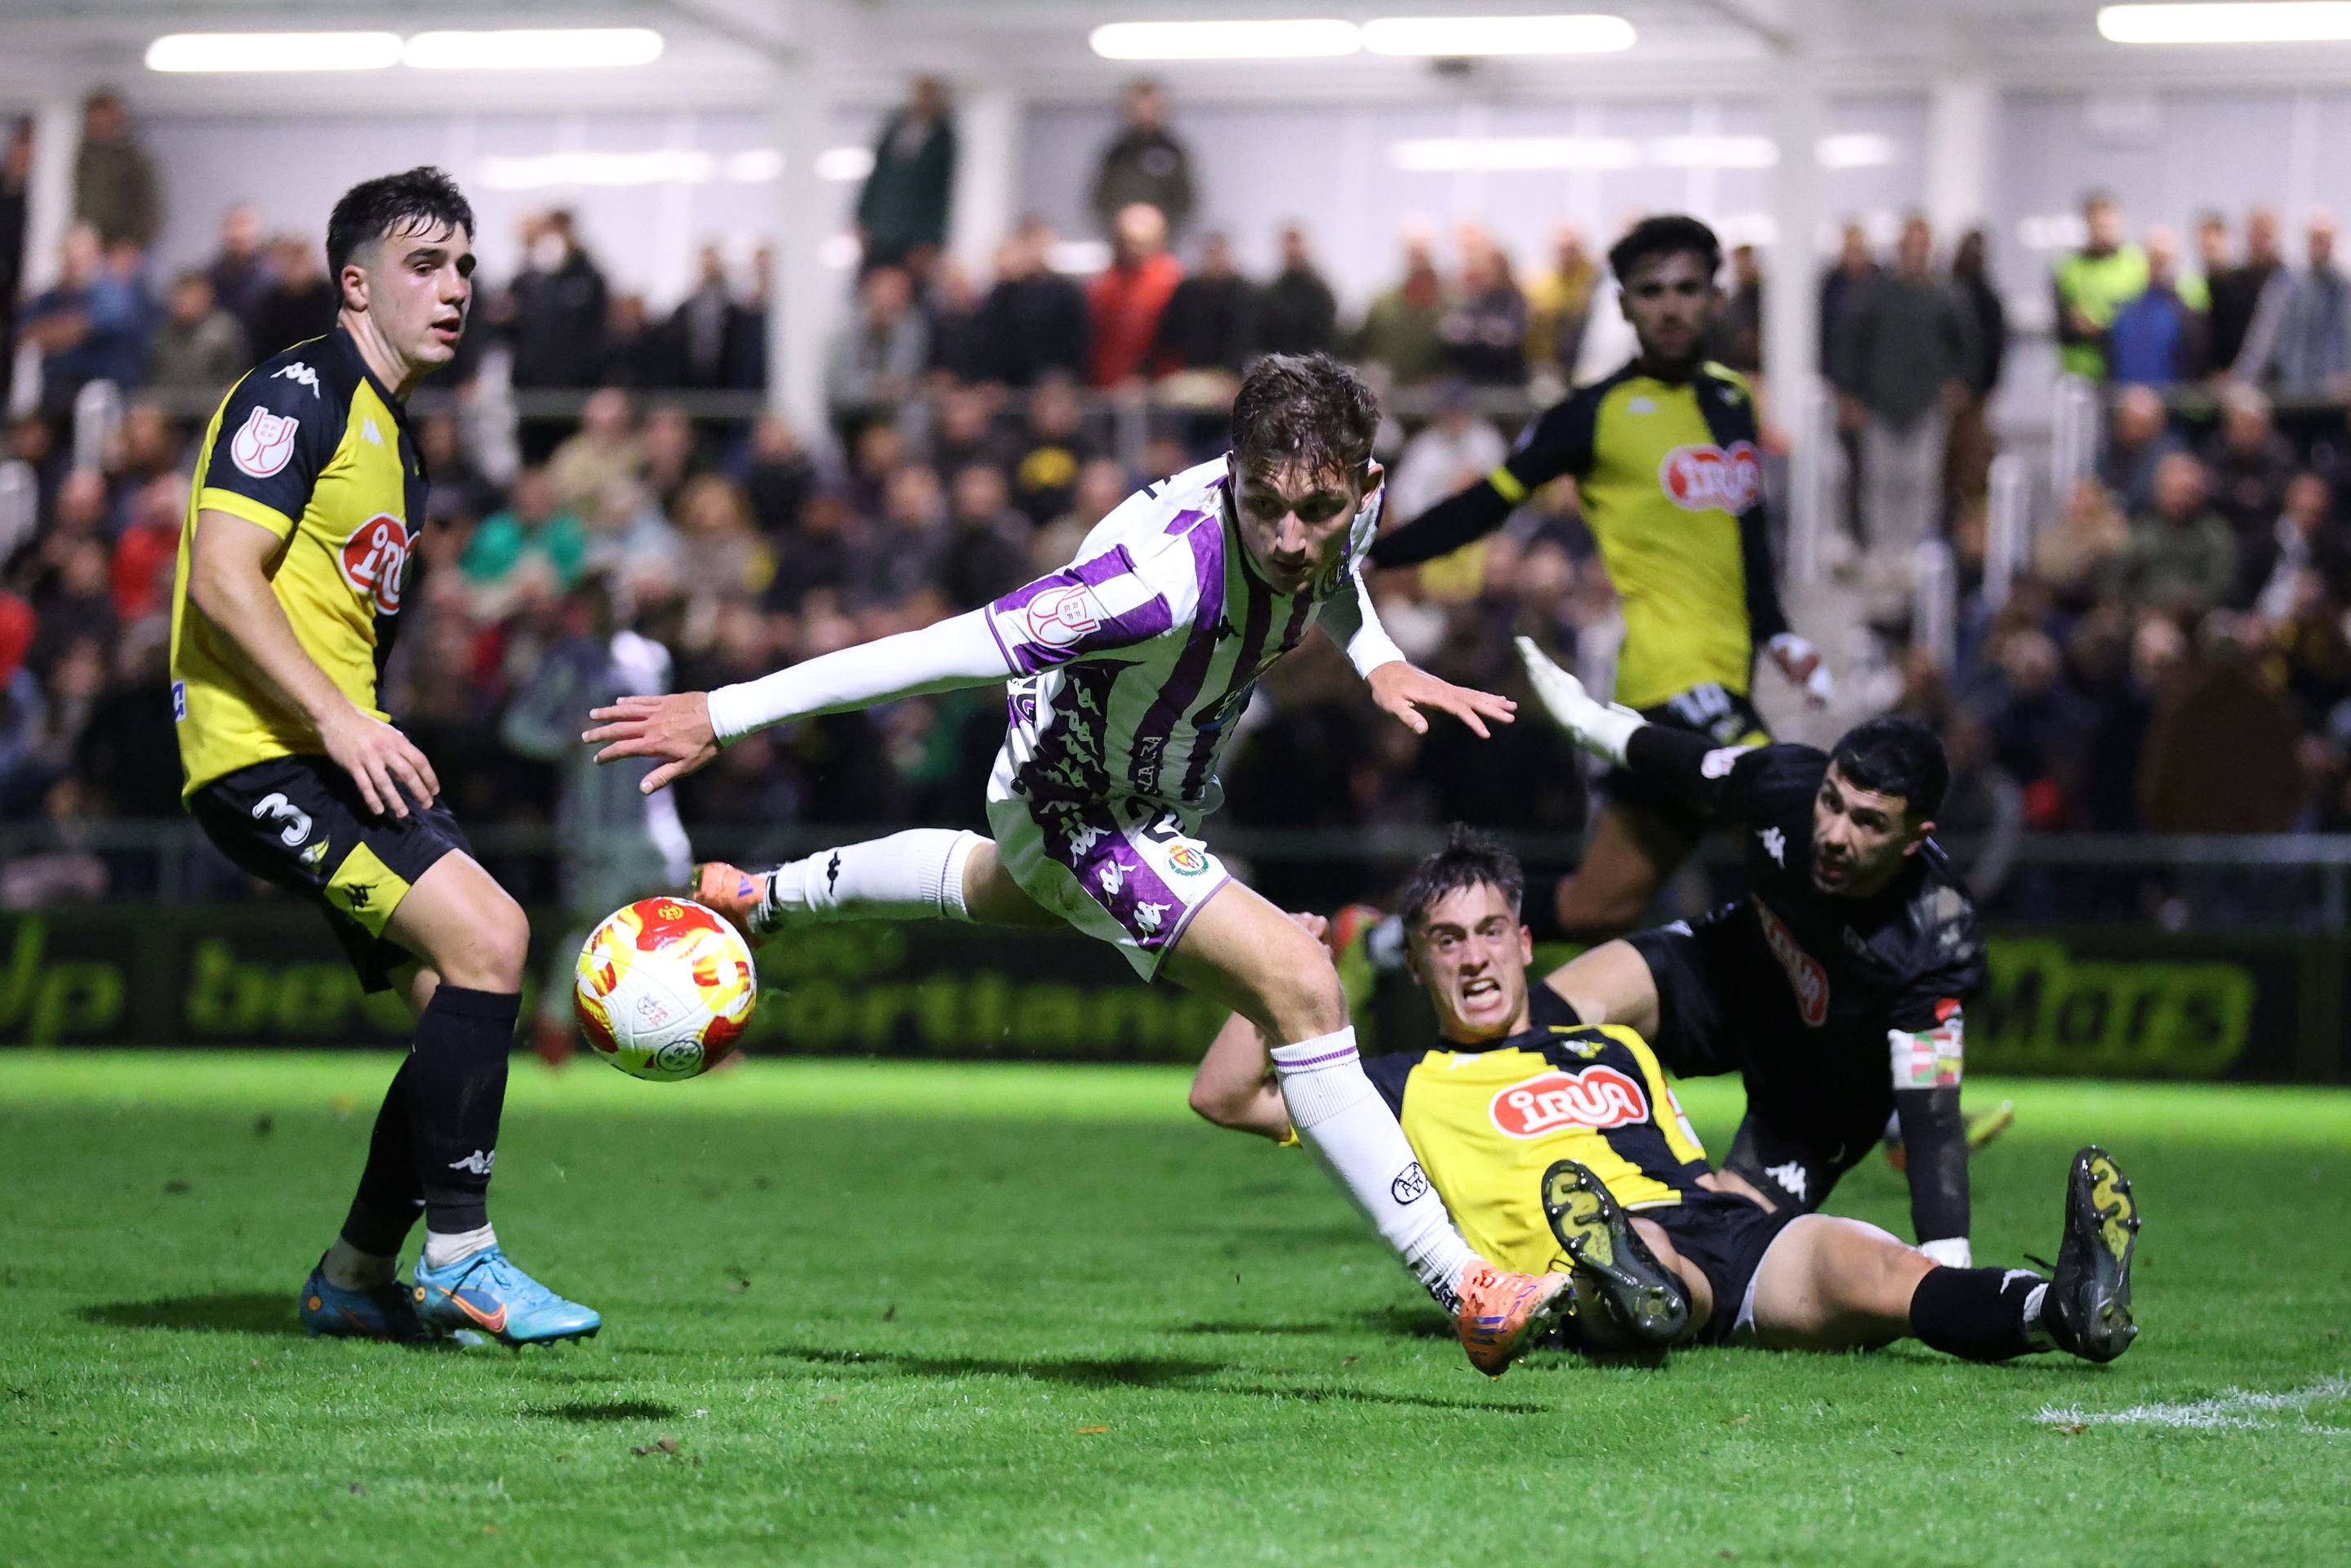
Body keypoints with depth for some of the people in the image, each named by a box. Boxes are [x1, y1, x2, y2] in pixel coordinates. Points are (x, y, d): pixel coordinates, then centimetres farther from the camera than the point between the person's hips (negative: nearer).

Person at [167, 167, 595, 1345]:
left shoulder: (394, 435, 22)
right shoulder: (299, 392, -8)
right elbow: (220, 577, -18)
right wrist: (339, 721, -23)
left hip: (335, 754, 10)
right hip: (261, 754, -10)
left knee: (462, 996, 5)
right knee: (486, 937, -21)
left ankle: (355, 1278, 16)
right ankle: (459, 1258, -15)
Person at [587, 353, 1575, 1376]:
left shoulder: (1345, 501, -21)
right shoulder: (1170, 576, -43)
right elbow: (959, 649, -41)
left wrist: (1377, 660, -5)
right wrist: (723, 715, -40)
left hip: (1158, 786, 8)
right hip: (1078, 811, -8)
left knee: (1004, 891, 39)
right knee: (1299, 985, -23)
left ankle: (761, 898, 65)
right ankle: (1466, 1292, -17)